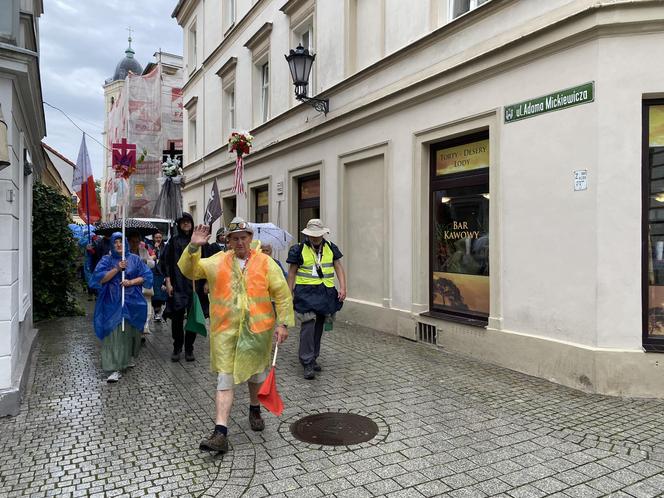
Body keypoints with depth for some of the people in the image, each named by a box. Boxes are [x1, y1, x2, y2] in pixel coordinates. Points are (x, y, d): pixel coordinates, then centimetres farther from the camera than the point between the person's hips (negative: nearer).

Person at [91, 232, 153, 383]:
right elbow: (100, 278, -7)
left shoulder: (134, 259, 7)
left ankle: (128, 358, 30)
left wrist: (131, 282, -13)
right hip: (113, 302, -1)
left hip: (131, 301, 1)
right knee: (114, 333, -7)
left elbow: (147, 276, 1)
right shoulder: (106, 260, 6)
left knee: (129, 331, 8)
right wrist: (117, 269, -16)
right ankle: (116, 368, -6)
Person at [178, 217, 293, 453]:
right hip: (225, 331, 0)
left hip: (258, 330, 0)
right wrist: (193, 248, -19)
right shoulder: (218, 262, 2)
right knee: (225, 380, -2)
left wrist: (283, 323, -7)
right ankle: (220, 433, 2)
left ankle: (254, 410, 46)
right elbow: (189, 270, -3)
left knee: (256, 375, 19)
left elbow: (282, 294, -2)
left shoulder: (265, 262, -3)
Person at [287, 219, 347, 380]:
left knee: (319, 326, 12)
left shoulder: (331, 248, 8)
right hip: (306, 292, -4)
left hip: (326, 292, 4)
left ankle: (313, 358, 25)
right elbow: (292, 273, 2)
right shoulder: (299, 250, -2)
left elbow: (339, 268, 9)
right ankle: (308, 363, -9)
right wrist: (289, 294, -1)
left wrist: (342, 287, -3)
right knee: (308, 324, -14)